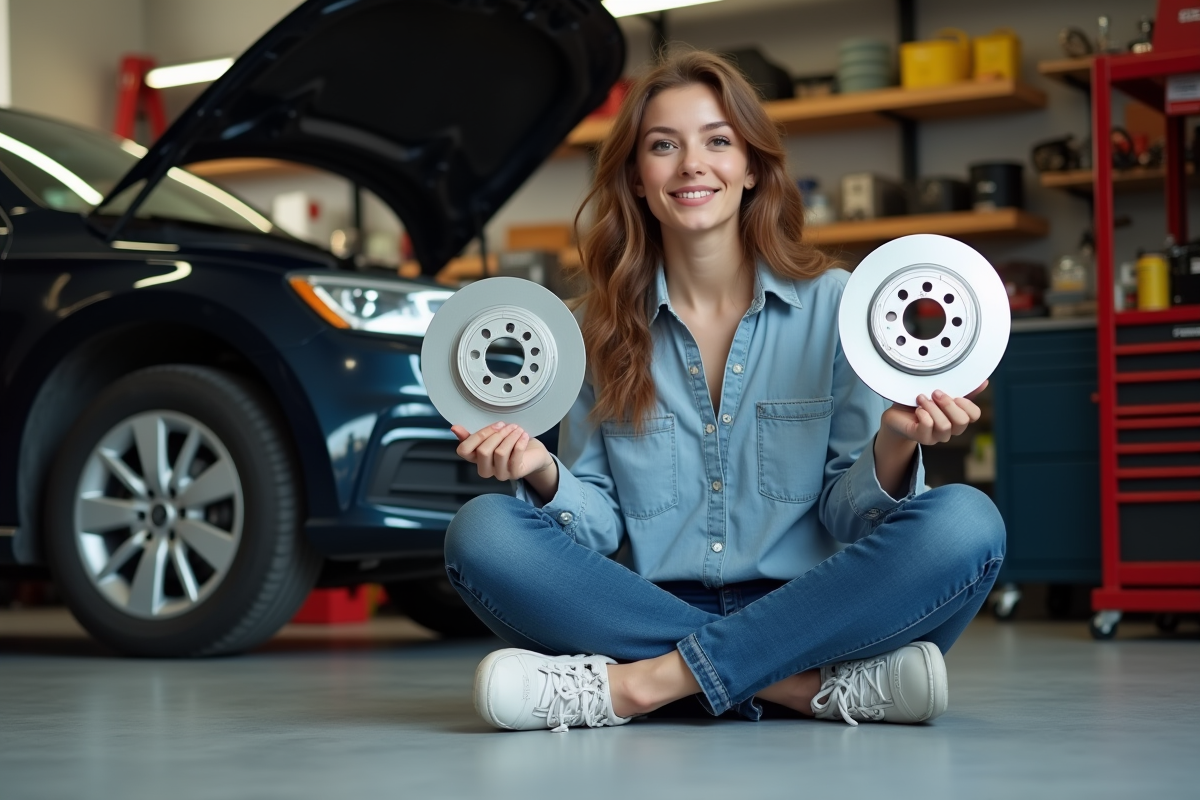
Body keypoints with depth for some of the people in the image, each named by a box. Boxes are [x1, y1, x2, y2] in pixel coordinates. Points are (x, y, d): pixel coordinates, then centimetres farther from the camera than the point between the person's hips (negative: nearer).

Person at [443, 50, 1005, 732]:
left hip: (806, 610, -1)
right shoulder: (602, 327, 8)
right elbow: (601, 525, 5)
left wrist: (893, 449, -21)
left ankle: (641, 682, -27)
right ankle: (825, 687, -25)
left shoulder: (832, 304, 3)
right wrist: (544, 476, -15)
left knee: (967, 523, -26)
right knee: (483, 532, -22)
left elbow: (848, 516, 0)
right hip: (651, 609, 1)